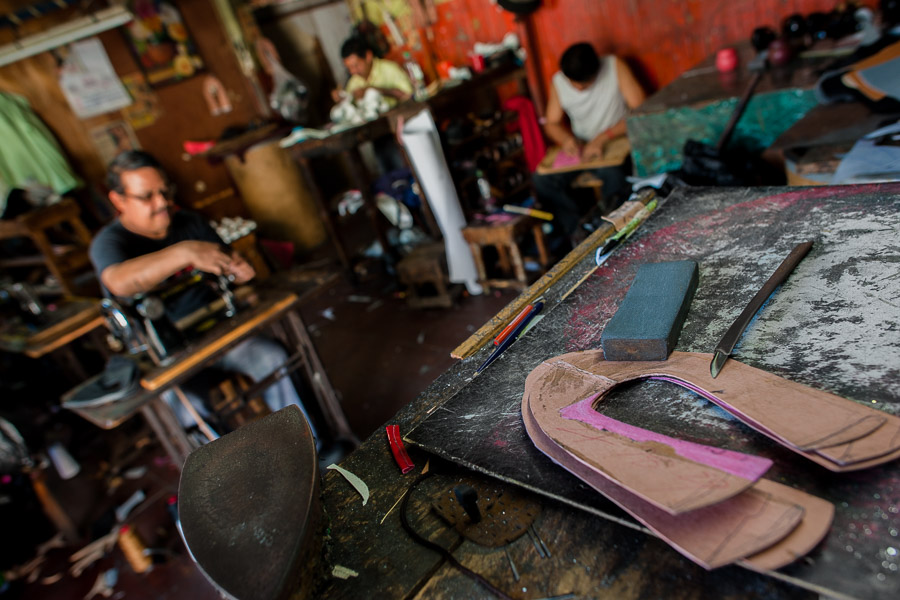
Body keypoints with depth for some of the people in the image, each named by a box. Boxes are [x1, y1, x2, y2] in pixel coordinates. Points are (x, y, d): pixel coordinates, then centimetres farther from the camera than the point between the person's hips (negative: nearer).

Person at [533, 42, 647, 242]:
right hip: (580, 145, 3)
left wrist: (603, 138, -28)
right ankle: (577, 231, -11)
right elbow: (552, 123, 7)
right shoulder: (558, 81, -2)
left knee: (612, 173, -38)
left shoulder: (614, 66, -11)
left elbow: (641, 110, -16)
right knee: (543, 181, -23)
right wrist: (566, 138, -17)